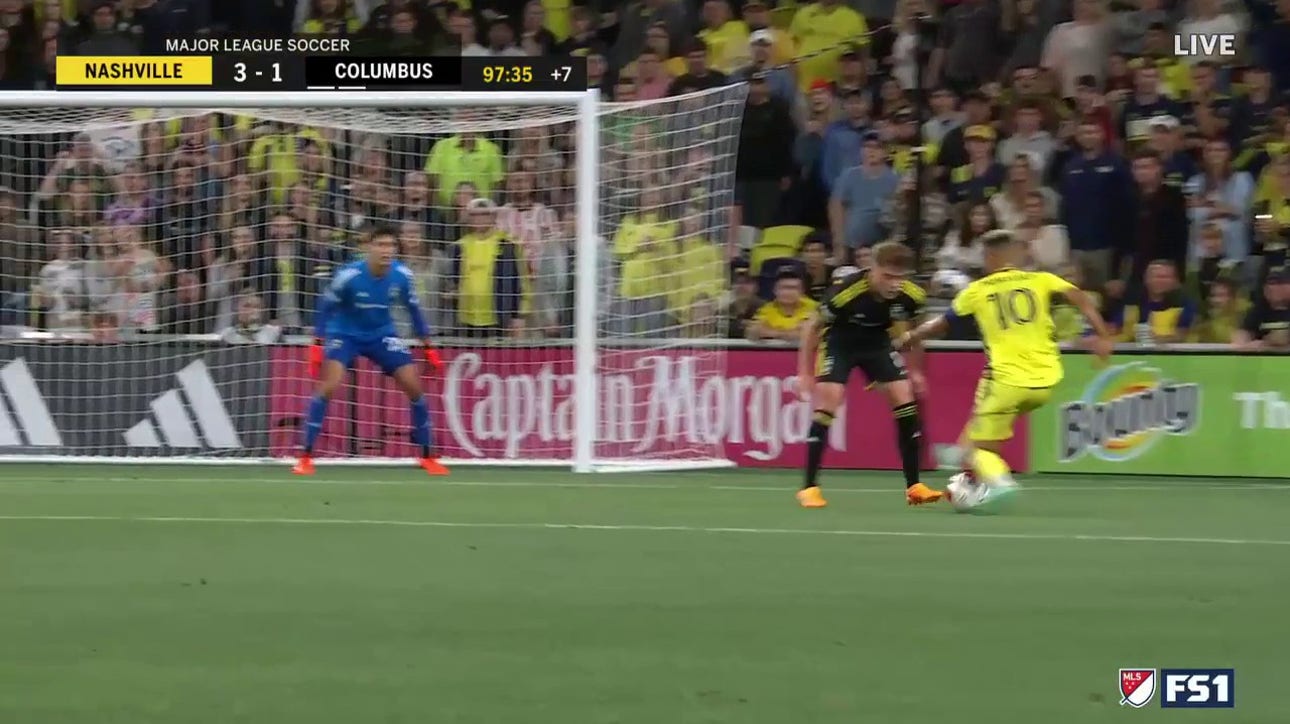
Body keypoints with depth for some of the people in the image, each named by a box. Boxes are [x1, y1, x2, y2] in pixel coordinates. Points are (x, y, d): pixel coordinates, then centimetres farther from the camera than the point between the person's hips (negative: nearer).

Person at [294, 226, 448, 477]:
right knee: (329, 386, -24)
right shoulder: (349, 276, -26)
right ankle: (306, 457, -15)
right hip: (345, 334, -3)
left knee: (414, 387, -4)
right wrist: (318, 346, -14)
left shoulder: (402, 275, -16)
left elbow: (414, 310, 1)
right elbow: (325, 308, -12)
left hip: (382, 334, 3)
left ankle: (427, 457, 12)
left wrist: (429, 347, 5)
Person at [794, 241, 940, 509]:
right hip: (839, 343, -4)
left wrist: (915, 370, 9)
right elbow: (813, 327, -17)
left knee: (905, 399, -5)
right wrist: (804, 373, -15)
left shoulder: (910, 295, -22)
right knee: (827, 403, -18)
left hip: (877, 343, 4)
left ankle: (914, 486, 4)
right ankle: (809, 487, -11)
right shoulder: (846, 291, -34)